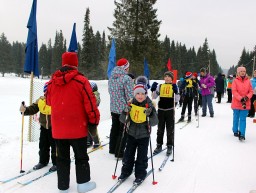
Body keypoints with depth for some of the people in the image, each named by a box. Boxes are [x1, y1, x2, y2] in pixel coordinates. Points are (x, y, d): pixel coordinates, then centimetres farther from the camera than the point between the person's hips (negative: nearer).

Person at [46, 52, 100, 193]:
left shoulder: (52, 82, 2)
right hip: (77, 127, -3)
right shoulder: (81, 80, -12)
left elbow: (49, 101, 16)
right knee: (81, 157, 13)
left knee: (62, 158, 16)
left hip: (58, 128, 4)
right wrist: (94, 120, -1)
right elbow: (90, 103, -12)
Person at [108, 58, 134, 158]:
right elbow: (130, 96, -18)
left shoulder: (111, 77, 4)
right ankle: (119, 153, 9)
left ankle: (112, 149, 32)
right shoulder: (127, 78, -19)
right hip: (124, 109, -7)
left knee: (115, 128, 20)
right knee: (123, 131, 4)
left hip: (113, 108, 7)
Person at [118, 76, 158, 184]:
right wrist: (125, 113, -22)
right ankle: (126, 171, 30)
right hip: (131, 133, 3)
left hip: (144, 135, -2)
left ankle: (140, 174, 23)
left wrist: (150, 114, -34)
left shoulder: (149, 106, -12)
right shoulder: (130, 104, -6)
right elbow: (123, 120, -2)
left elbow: (154, 122, -15)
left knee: (142, 156, 7)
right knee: (128, 154, 13)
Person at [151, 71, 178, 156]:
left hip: (170, 110, -2)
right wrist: (153, 89, -10)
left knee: (170, 129, 7)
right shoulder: (160, 86, 6)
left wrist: (176, 91, -21)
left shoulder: (174, 86, -1)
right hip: (161, 110, 2)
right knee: (160, 128, 11)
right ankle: (159, 145, 23)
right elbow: (154, 97, 5)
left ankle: (170, 146, 18)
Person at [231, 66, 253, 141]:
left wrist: (247, 97, -15)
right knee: (236, 118, 13)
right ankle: (235, 131, 30)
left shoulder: (248, 81, 4)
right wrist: (241, 99, -21)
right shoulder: (235, 81, -5)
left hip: (246, 103, 1)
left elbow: (251, 91, 4)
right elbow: (234, 91, -11)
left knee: (243, 119, -2)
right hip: (236, 103, -1)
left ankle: (242, 134, -4)